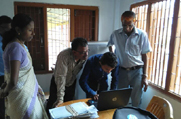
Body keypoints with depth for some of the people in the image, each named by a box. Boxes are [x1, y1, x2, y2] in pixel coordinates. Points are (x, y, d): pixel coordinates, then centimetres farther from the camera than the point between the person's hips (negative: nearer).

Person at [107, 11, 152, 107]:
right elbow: (110, 45, 19)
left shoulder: (142, 35, -7)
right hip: (121, 71, 2)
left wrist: (145, 76, -4)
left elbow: (144, 56, -2)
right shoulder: (115, 34, -2)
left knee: (136, 101, 6)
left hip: (137, 71, -1)